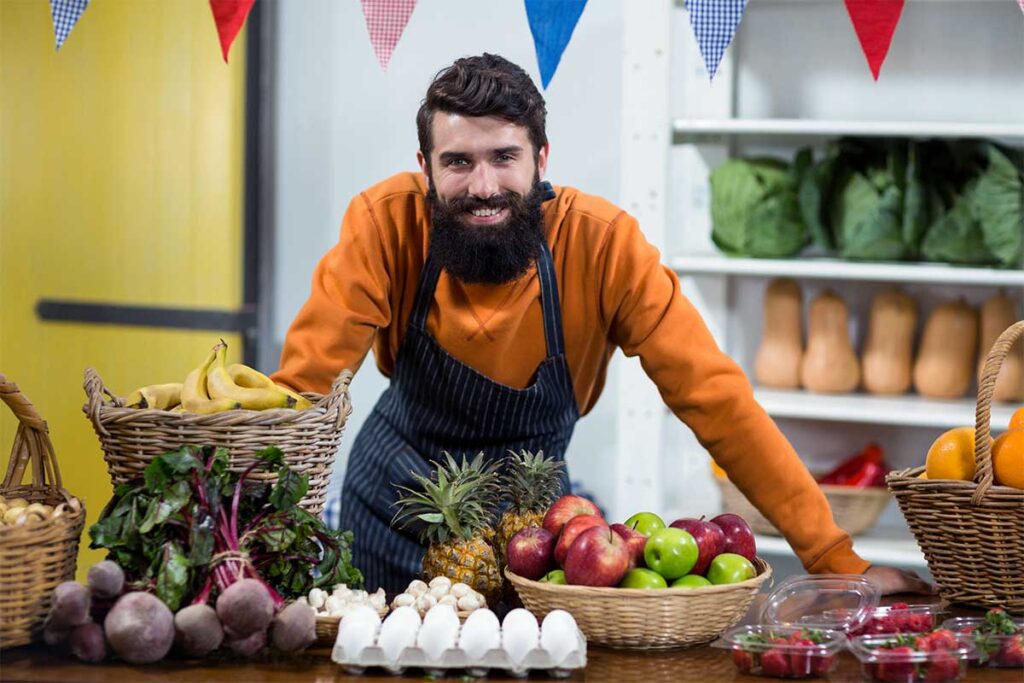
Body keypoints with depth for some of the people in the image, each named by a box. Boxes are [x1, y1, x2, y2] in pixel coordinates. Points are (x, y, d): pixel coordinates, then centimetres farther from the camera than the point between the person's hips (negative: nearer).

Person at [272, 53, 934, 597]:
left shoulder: (601, 244, -24)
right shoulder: (387, 223, -23)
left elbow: (715, 399, -23)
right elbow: (302, 386, -24)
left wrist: (838, 562, -27)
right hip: (394, 502, 0)